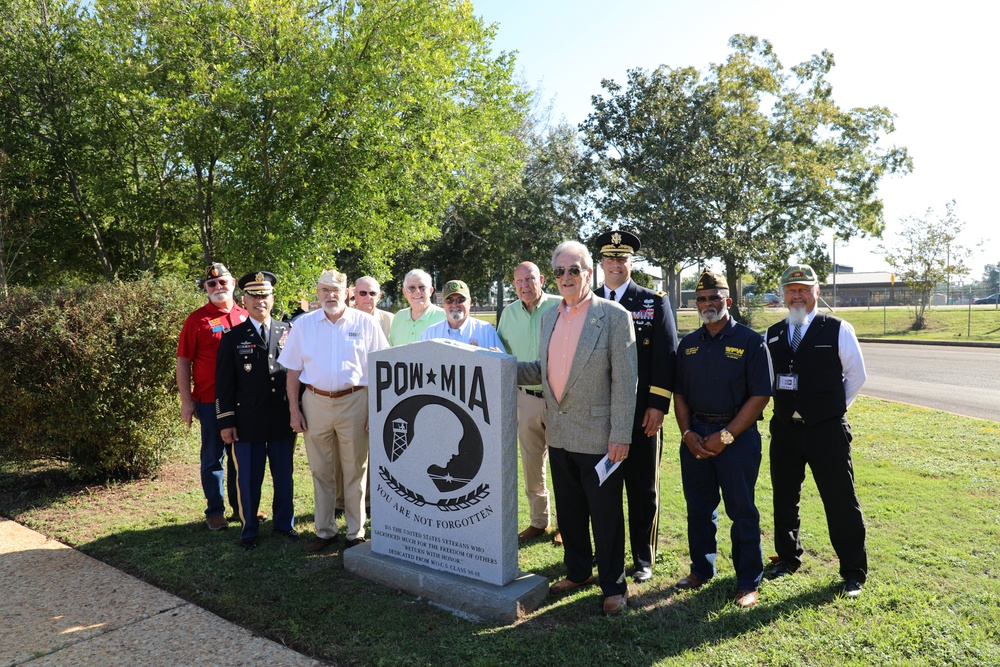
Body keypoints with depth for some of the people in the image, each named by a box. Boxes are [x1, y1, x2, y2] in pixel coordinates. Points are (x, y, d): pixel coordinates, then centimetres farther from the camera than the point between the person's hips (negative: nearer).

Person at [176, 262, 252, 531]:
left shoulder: (245, 317, 7)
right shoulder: (197, 319, -2)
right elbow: (183, 362, -2)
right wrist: (186, 401, -7)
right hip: (211, 400, -3)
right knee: (213, 456, 7)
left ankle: (241, 505, 27)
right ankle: (215, 511, 19)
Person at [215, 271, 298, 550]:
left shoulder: (287, 332, 7)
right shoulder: (232, 337, 2)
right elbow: (224, 382, 1)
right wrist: (226, 421, -3)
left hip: (283, 420, 2)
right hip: (248, 421, -2)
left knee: (284, 476, 11)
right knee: (248, 479, 6)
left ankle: (284, 523, 28)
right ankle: (249, 530, 22)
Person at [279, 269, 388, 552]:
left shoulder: (365, 323, -1)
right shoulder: (304, 324, 5)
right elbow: (293, 370, 7)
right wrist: (293, 409, 2)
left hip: (354, 402, -2)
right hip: (315, 402, 2)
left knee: (355, 471, 6)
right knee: (320, 471, 11)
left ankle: (356, 533, 20)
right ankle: (324, 531, 26)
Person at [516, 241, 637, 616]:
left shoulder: (614, 317, -11)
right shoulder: (549, 317, 9)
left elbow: (624, 381, -13)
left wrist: (620, 436, -16)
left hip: (598, 438, -6)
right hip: (559, 435, 6)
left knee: (605, 515, 6)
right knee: (568, 512, 19)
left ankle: (613, 585, 24)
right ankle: (578, 571, 38)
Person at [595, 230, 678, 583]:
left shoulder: (655, 303, 1)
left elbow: (665, 357, -3)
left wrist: (658, 406, -10)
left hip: (640, 414, -2)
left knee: (642, 490, 8)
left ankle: (643, 558, 23)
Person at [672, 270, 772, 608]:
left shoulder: (750, 341, -5)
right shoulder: (688, 344, 10)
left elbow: (760, 395, -10)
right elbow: (679, 393, 11)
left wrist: (725, 436, -14)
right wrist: (687, 433, -3)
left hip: (737, 436, -4)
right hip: (695, 436, 5)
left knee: (742, 511, 4)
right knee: (699, 508, 13)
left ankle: (748, 583, 18)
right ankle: (701, 569, 30)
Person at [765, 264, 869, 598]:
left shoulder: (838, 329, -5)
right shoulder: (773, 334, 7)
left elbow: (856, 375, 2)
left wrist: (833, 407, 4)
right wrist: (782, 405, 9)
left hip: (827, 430, -4)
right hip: (784, 428, 4)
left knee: (841, 501, 2)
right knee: (784, 498, 15)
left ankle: (854, 571, 19)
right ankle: (788, 556, 33)